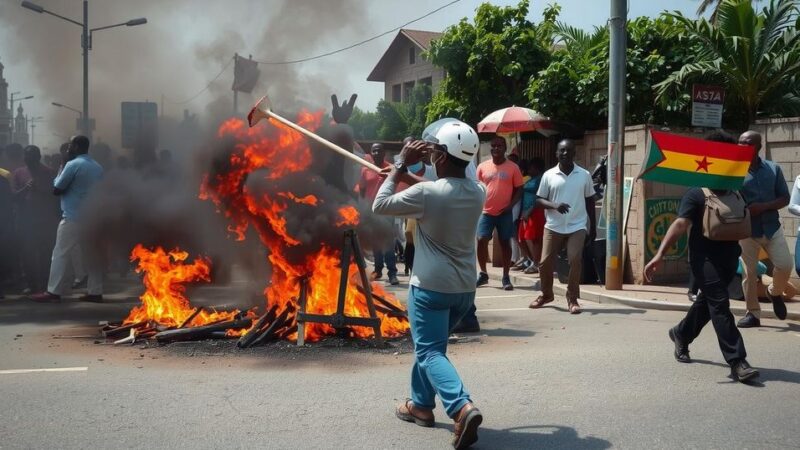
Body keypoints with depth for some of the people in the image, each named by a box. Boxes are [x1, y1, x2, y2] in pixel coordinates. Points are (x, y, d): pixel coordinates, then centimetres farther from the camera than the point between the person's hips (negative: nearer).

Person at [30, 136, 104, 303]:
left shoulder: (73, 165, -9)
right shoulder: (98, 167, 13)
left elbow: (56, 189, -5)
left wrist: (60, 169, 7)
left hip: (73, 217, -7)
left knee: (61, 254, -2)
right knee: (92, 254, 7)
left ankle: (53, 291, -3)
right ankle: (95, 292, 6)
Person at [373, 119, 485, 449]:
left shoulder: (426, 193, -18)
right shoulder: (478, 193, 0)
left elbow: (379, 205, -7)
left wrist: (401, 165, -1)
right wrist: (425, 169, 13)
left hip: (431, 286, -7)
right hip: (465, 287, 7)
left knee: (430, 352, -3)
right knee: (430, 344, 23)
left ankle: (463, 408, -23)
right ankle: (421, 405, 31)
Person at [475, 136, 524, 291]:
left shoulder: (513, 167, -3)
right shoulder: (482, 166, 3)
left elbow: (519, 189, 1)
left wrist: (511, 205, -12)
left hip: (505, 213, -1)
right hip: (486, 212, 1)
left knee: (505, 243, 5)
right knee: (481, 241, -4)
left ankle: (506, 277, 13)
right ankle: (483, 274, 12)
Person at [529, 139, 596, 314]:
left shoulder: (584, 175, 3)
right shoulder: (549, 175, 1)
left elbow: (590, 201, 10)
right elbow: (539, 200, 3)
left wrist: (593, 227, 9)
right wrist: (554, 205, -18)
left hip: (577, 227, -1)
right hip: (553, 227, 1)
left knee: (575, 261, -13)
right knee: (545, 262, 2)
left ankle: (572, 299, 1)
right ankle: (546, 294, 26)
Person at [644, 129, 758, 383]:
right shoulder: (696, 193, -10)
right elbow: (680, 224, -21)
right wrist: (660, 254, -31)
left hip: (729, 255, 7)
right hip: (704, 256, -7)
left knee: (707, 301, 20)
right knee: (720, 305, -12)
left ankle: (681, 334, 44)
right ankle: (737, 361, -12)